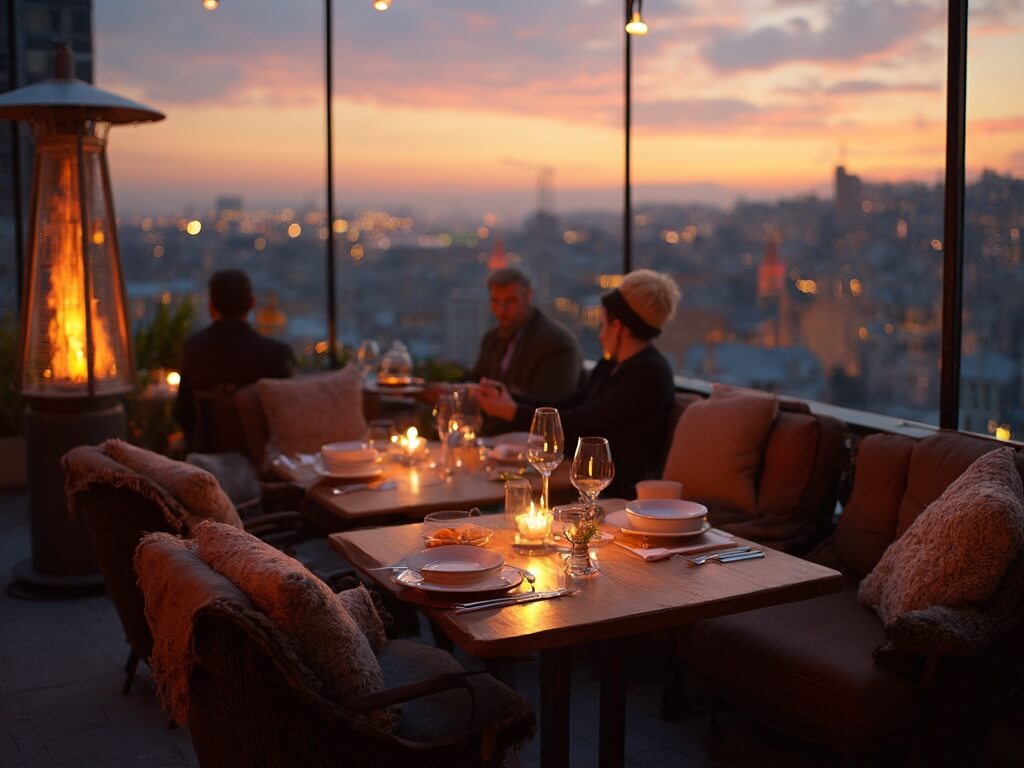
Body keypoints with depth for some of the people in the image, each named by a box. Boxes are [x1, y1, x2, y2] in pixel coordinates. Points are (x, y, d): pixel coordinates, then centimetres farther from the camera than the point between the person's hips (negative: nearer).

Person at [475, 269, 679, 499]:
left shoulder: (648, 374, -16)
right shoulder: (611, 365, 13)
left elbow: (580, 423, -19)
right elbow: (567, 407, 14)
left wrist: (512, 411, -13)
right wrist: (507, 399, 5)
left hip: (623, 495, -8)